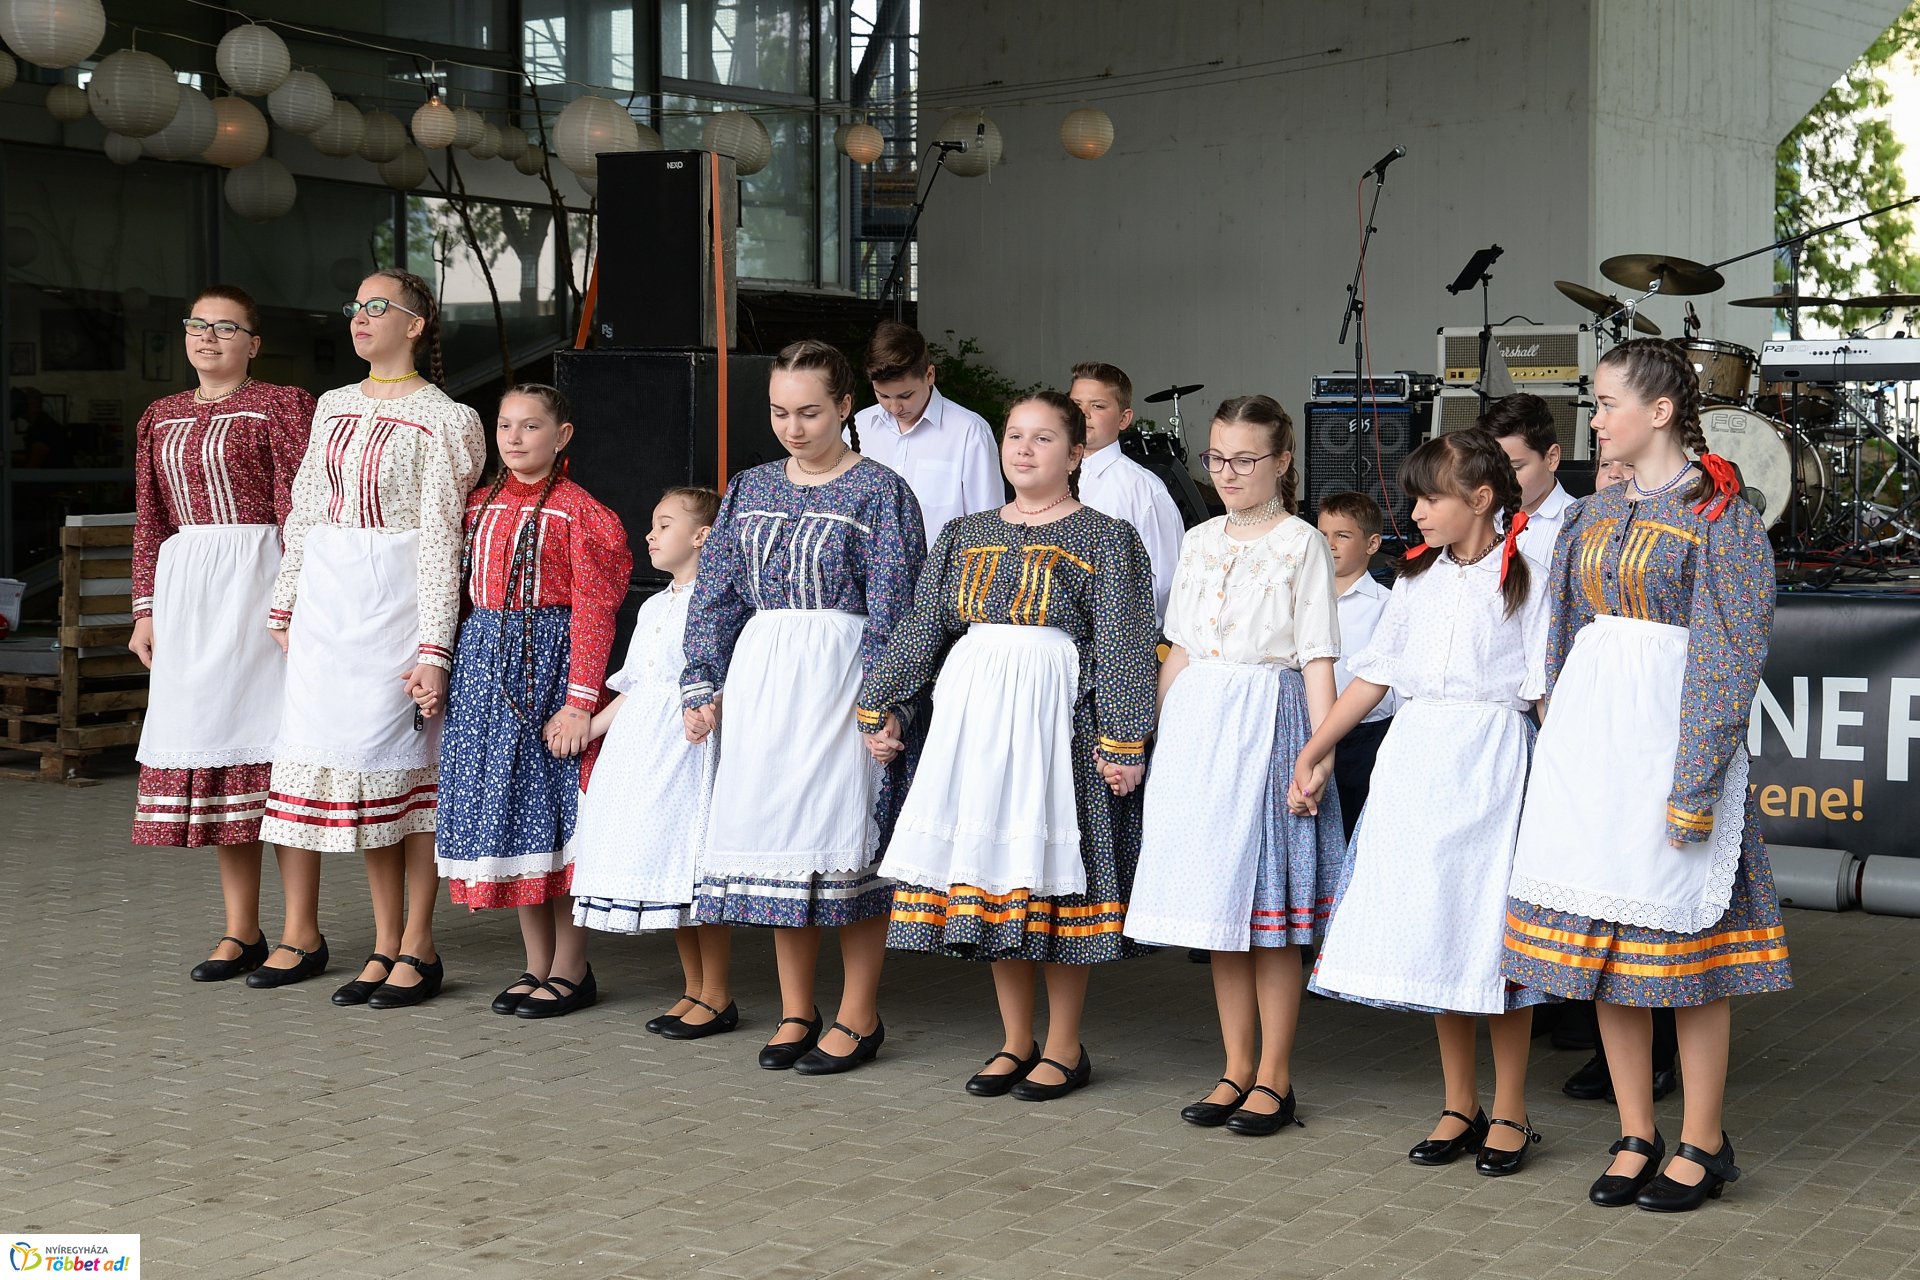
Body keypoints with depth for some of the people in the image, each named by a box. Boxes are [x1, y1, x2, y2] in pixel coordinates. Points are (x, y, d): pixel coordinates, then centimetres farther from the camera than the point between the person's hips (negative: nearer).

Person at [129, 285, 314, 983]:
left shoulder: (280, 406, -2)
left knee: (274, 744, -6)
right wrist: (146, 608, 13)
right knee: (210, 744, 7)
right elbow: (149, 522, 19)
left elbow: (300, 510, -9)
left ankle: (301, 930, 0)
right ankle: (242, 930, 15)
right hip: (184, 586, 6)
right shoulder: (160, 419, 16)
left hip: (257, 578, -6)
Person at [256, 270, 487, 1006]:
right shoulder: (334, 407, 14)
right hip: (328, 599, 6)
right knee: (352, 763, 8)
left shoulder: (440, 419, -6)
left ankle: (417, 946, 6)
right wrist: (284, 606, 14)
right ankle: (385, 941, 16)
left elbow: (440, 541, -10)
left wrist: (434, 649, -14)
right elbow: (304, 513, 18)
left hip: (396, 600, -6)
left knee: (407, 765, -3)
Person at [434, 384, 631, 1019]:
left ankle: (571, 970, 9)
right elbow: (464, 591, 17)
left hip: (549, 664, -6)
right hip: (483, 660, 7)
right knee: (503, 809, 9)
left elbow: (593, 613, -11)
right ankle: (537, 966, 19)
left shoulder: (577, 512, -8)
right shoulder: (480, 505, 12)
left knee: (555, 812, -3)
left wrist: (579, 702, -17)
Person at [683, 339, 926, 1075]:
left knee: (845, 835, -3)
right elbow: (715, 594, 13)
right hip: (760, 682, 5)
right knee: (774, 832, 7)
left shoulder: (879, 492, -3)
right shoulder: (750, 491, 12)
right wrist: (703, 684, 4)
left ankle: (858, 1017, 7)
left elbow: (892, 609, -8)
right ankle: (795, 1012, 17)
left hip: (841, 679, -5)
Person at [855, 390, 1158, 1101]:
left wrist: (1123, 742, -15)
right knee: (988, 865, 8)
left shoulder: (1105, 540, -2)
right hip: (973, 713, 5)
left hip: (1057, 716, -5)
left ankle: (1064, 1045, 12)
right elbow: (920, 628, 14)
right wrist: (880, 708, 10)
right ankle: (1016, 1041, 20)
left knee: (1051, 869, -2)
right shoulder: (966, 536, 14)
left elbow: (1124, 646, -8)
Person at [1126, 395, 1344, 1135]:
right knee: (1218, 910, 8)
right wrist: (1157, 734, 14)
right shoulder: (1199, 542, 14)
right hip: (1197, 724, 6)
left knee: (1269, 914, -3)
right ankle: (1237, 1070, 17)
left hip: (1268, 725, -6)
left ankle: (1274, 1077, 7)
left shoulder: (1301, 544, -2)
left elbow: (1317, 658, -6)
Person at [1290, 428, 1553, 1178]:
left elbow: (1548, 691, -5)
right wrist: (1312, 752, 13)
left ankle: (1510, 1113, 10)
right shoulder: (1417, 580, 13)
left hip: (1492, 763, -5)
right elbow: (1374, 675, 15)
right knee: (1432, 934, 7)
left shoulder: (1523, 580, -2)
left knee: (1492, 932, -3)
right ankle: (1459, 1107, 19)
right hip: (1416, 759, 5)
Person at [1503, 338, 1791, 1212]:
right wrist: (1561, 743, 13)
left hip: (1672, 732, -7)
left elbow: (1729, 654, -11)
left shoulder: (1718, 512, -6)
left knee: (1681, 938, -1)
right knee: (1601, 935, 7)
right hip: (1591, 736, 7)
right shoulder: (1594, 515, 14)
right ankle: (1636, 1137, 17)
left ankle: (1702, 1144, 11)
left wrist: (1695, 783, -16)